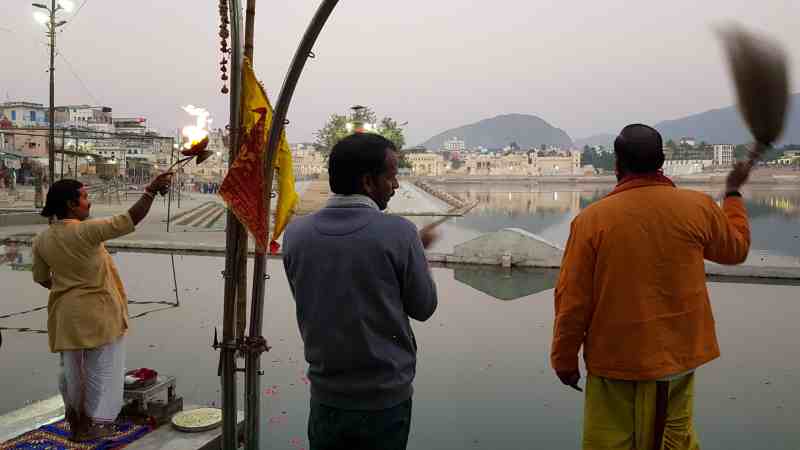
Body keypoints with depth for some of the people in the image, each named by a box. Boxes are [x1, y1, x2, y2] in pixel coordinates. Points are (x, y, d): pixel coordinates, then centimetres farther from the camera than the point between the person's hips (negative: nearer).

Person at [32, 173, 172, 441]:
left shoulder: (42, 240, -1)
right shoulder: (85, 231, -21)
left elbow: (41, 278, 10)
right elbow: (129, 220, -26)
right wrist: (151, 191, -23)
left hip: (65, 314, 6)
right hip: (98, 311, -6)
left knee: (72, 367, 21)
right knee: (102, 368, 8)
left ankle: (75, 417, 35)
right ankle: (95, 423, 15)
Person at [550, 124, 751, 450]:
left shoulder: (591, 219, -14)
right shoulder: (699, 207, -5)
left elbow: (572, 300, -11)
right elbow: (736, 249, 17)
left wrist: (565, 359, 2)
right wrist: (733, 193, 31)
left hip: (615, 360, -3)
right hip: (679, 356, 4)